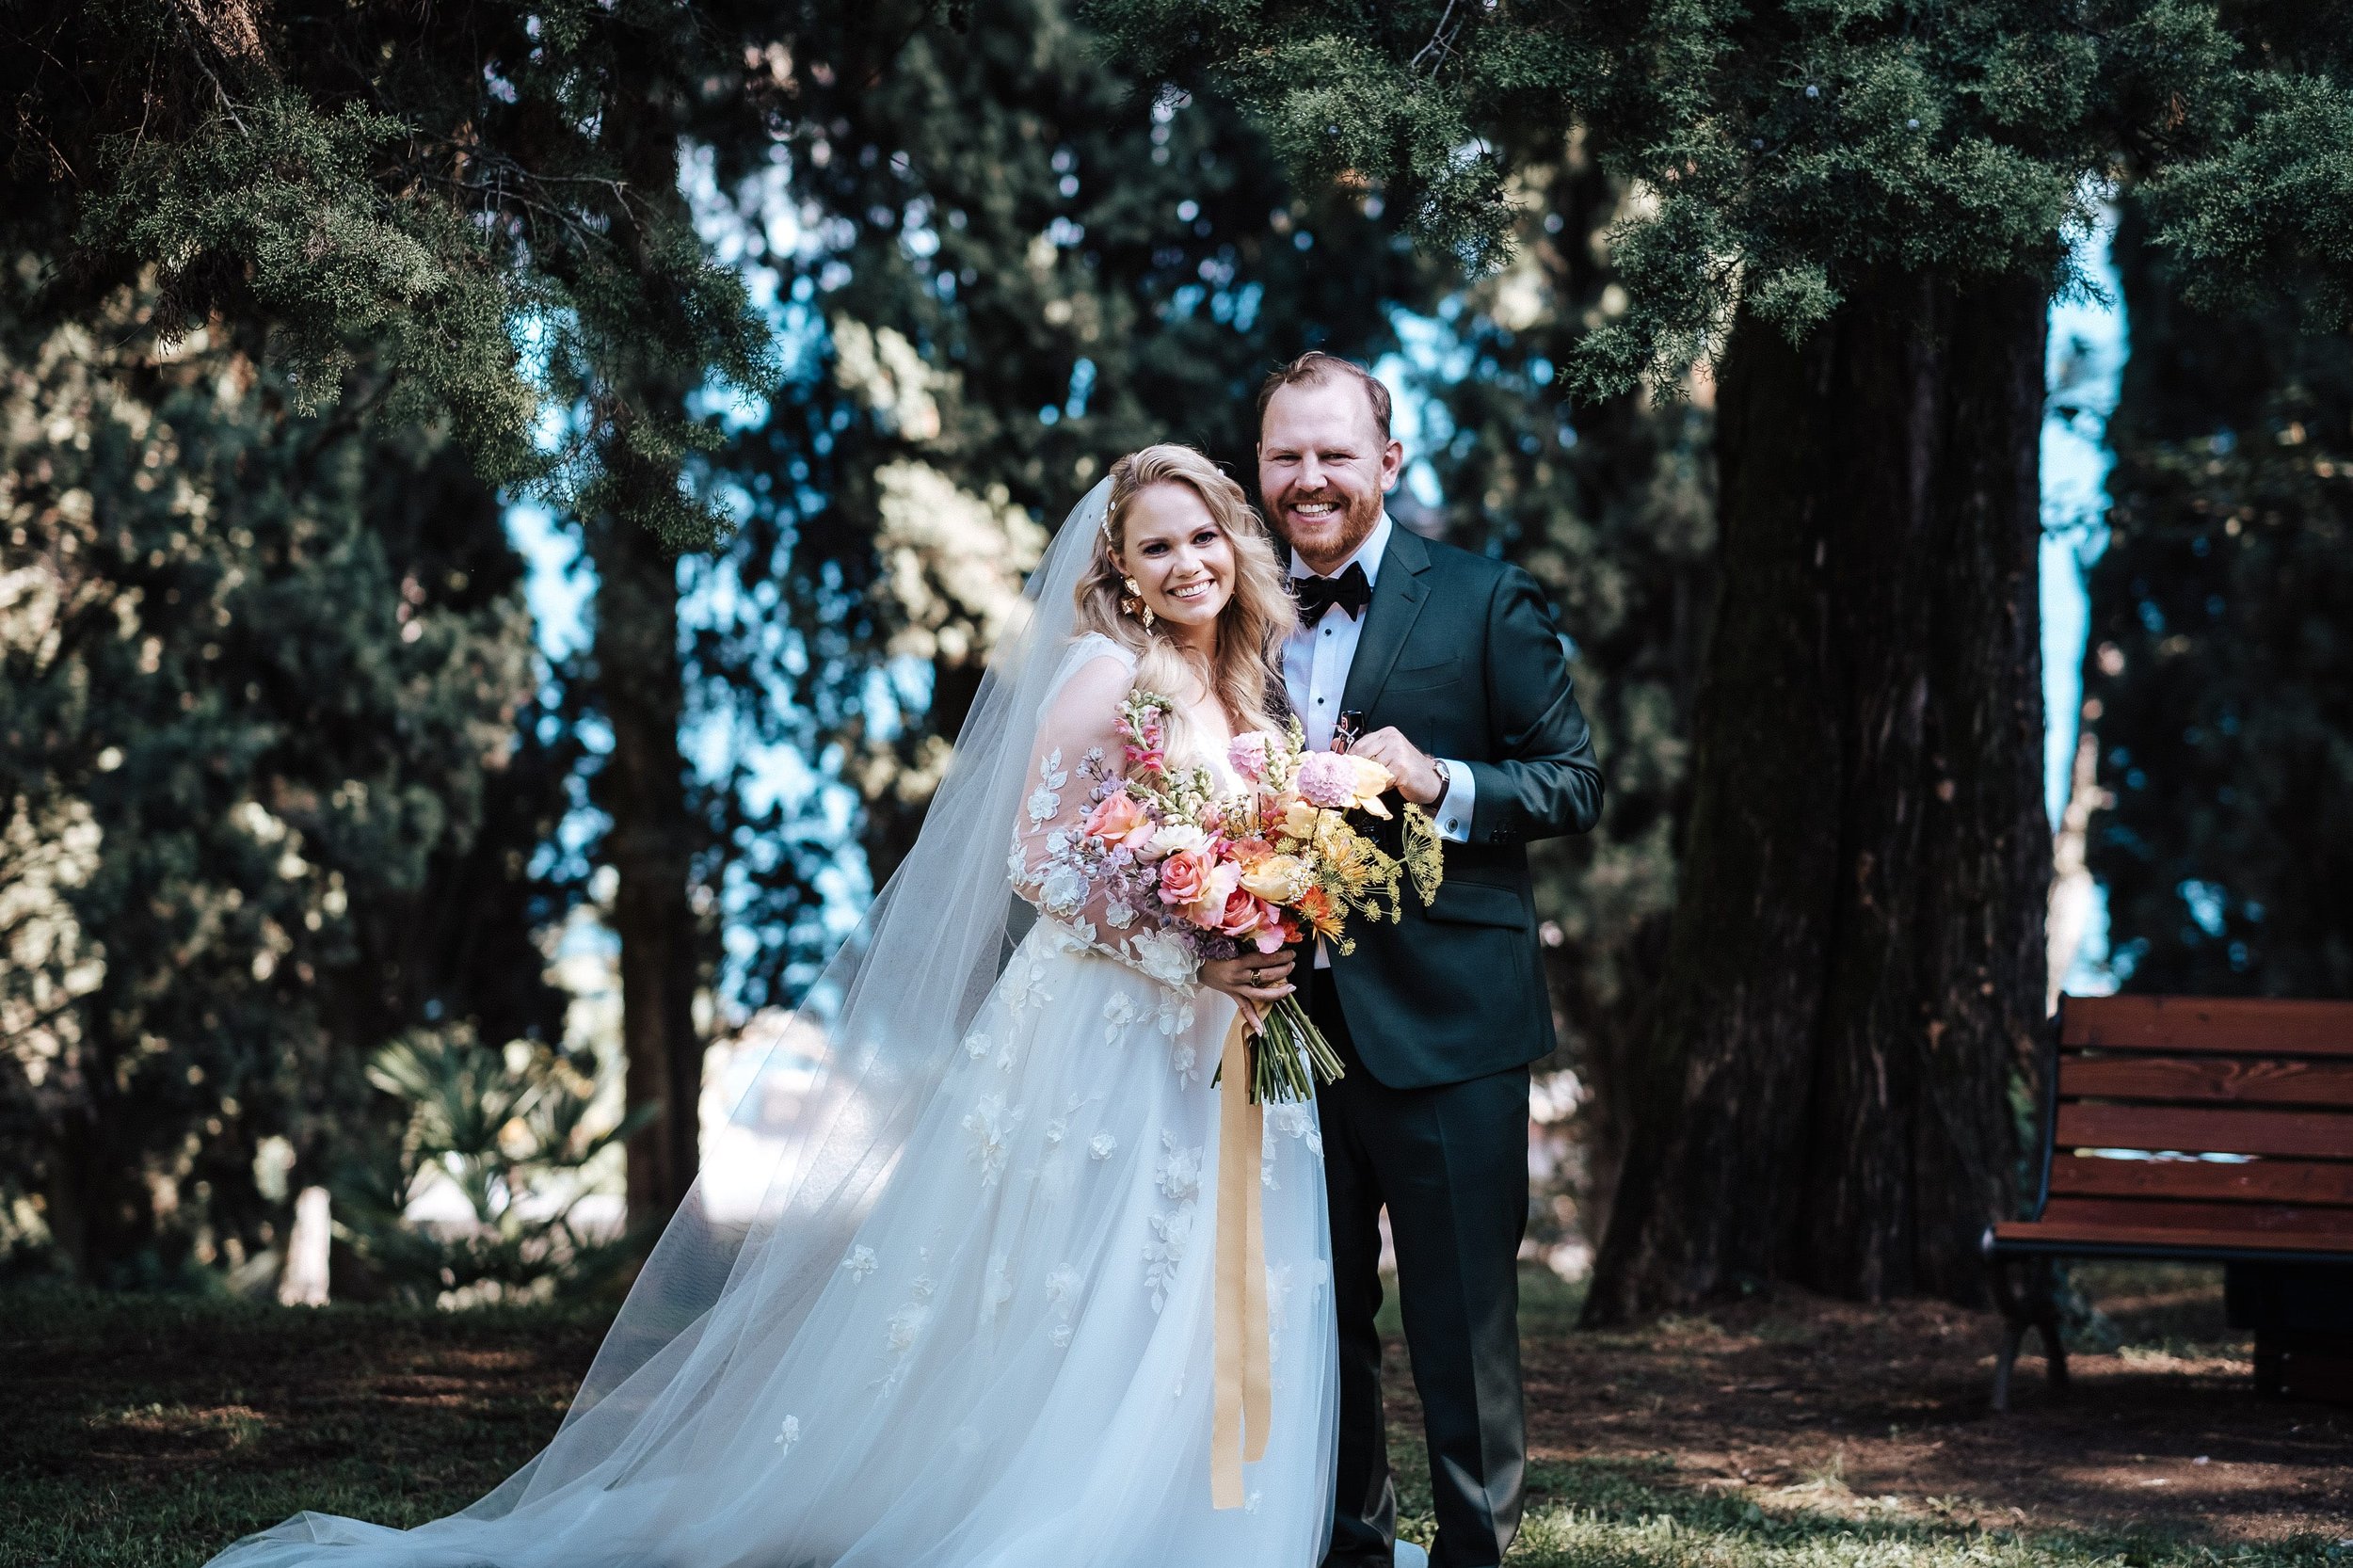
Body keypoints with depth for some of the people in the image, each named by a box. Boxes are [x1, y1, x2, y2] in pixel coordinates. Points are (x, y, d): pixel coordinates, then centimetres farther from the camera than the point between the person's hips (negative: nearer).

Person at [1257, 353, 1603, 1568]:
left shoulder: (1484, 602, -1)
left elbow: (1576, 782, -3)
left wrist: (1439, 781, -18)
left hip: (1440, 1023, -4)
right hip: (1289, 1025, 4)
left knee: (1462, 1320, 1)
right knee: (1316, 1319, 12)